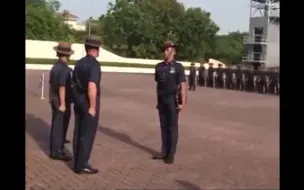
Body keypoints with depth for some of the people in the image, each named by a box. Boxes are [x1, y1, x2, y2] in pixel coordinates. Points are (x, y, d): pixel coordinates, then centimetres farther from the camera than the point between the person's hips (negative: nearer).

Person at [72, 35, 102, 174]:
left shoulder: (79, 63, 10)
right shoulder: (94, 64, -16)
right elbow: (92, 86, -26)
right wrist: (92, 107, -22)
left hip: (79, 101, 8)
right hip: (89, 103, -8)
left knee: (78, 132, 13)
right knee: (88, 134, -2)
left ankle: (77, 163, 21)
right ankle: (82, 165, 3)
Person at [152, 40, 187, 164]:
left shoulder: (178, 67, -7)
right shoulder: (159, 67, 6)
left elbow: (183, 86, -11)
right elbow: (158, 84, 11)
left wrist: (183, 103, -17)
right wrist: (158, 100, 10)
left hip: (173, 101, -5)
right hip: (162, 101, 5)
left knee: (172, 128, 2)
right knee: (163, 127, 11)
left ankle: (171, 154, 9)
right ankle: (164, 152, 20)